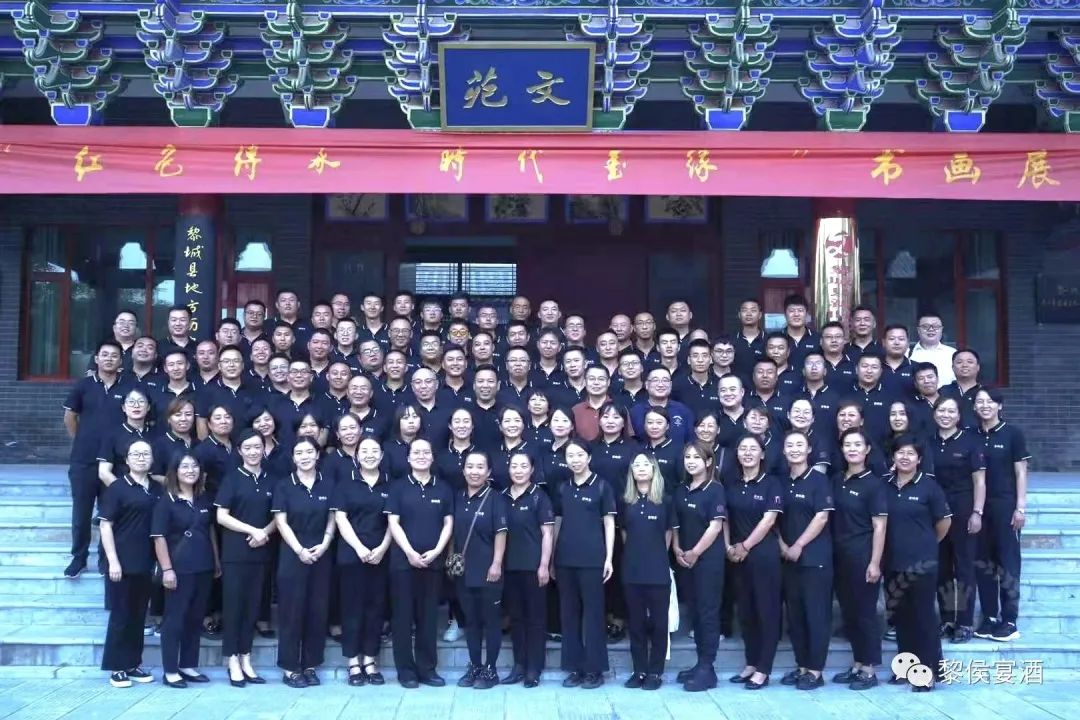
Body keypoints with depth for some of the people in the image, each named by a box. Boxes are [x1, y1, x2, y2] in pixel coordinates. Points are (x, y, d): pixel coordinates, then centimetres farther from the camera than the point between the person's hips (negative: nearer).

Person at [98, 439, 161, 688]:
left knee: (139, 615, 11)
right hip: (123, 562, -5)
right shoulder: (117, 488, -5)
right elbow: (105, 525, -8)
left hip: (146, 563, 5)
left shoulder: (158, 490, 9)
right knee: (121, 615, 1)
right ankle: (117, 668, 11)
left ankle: (133, 664, 21)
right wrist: (113, 560, -15)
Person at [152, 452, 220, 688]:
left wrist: (217, 561, 14)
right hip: (179, 569, -6)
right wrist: (167, 569, -15)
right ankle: (170, 671, 7)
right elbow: (159, 537, -10)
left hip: (203, 568, 6)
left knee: (195, 618, 11)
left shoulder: (205, 499, 9)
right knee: (175, 618, 0)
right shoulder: (166, 501, -7)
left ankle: (189, 666, 22)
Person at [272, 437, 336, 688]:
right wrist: (300, 550, -14)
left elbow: (331, 519, 7)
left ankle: (310, 666, 14)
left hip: (321, 555, 3)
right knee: (292, 611, -1)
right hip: (293, 555, -3)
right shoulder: (284, 486, 0)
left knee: (318, 611, 5)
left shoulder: (327, 485, 7)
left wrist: (324, 544, -9)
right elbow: (281, 522, -5)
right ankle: (290, 668, 6)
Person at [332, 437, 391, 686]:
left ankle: (370, 661, 13)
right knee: (353, 606, 1)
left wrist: (382, 548, -8)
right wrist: (359, 548, -13)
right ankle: (353, 663, 7)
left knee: (376, 607, 5)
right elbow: (340, 518, -3)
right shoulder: (346, 482, 3)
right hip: (352, 553, -2)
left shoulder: (389, 484, 8)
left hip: (381, 555, 2)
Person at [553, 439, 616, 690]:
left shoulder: (601, 486, -1)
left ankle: (594, 669, 7)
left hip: (592, 559, -4)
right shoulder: (562, 488, 10)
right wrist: (551, 559, 11)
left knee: (593, 612, 0)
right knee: (569, 612, 7)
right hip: (565, 559, 4)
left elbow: (609, 524, -2)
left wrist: (609, 558, -8)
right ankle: (575, 667, 15)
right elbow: (557, 524, 14)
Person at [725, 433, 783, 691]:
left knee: (766, 610, 1)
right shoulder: (730, 482, 7)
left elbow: (769, 519, -12)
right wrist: (728, 546, -3)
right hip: (737, 554, 5)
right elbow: (724, 516, 8)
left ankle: (763, 669, 6)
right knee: (745, 610, 11)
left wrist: (746, 546, -12)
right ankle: (751, 663, 22)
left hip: (764, 553, -5)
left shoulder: (771, 483, -6)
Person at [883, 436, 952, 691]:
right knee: (901, 616, 11)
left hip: (922, 562, -4)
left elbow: (944, 520, 1)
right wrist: (898, 542, 11)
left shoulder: (928, 485, -6)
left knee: (923, 615, 0)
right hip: (893, 561, 4)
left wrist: (929, 544, 11)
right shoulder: (885, 485, 5)